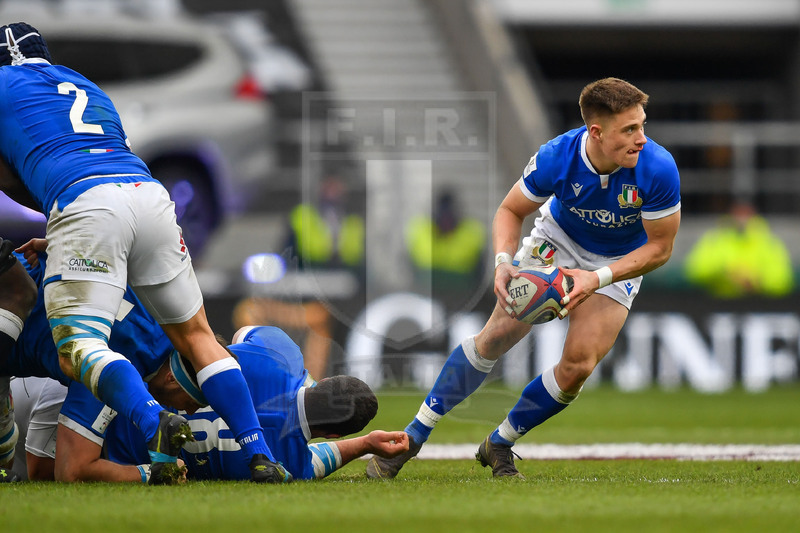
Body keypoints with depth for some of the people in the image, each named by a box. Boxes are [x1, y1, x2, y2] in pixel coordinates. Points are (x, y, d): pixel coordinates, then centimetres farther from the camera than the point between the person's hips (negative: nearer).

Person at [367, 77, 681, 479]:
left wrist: (597, 279, -30)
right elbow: (510, 210, -11)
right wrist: (503, 262, -30)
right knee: (500, 332, -10)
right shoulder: (555, 159, -30)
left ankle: (500, 445, 7)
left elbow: (659, 248, -20)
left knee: (578, 366, -16)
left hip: (620, 262, 0)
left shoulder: (657, 169, -33)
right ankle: (414, 436, 2)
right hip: (557, 239, 0)